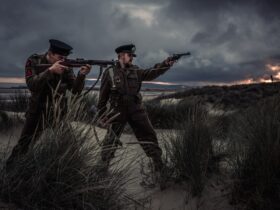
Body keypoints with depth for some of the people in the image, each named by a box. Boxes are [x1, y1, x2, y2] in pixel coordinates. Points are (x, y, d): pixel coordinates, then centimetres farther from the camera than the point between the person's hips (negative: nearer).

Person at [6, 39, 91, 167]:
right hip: (37, 111, -2)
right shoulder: (34, 61, -11)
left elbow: (75, 90, -9)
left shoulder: (66, 67, -5)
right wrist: (50, 70, -34)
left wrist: (81, 75, -28)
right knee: (24, 145, 5)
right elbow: (32, 85, -24)